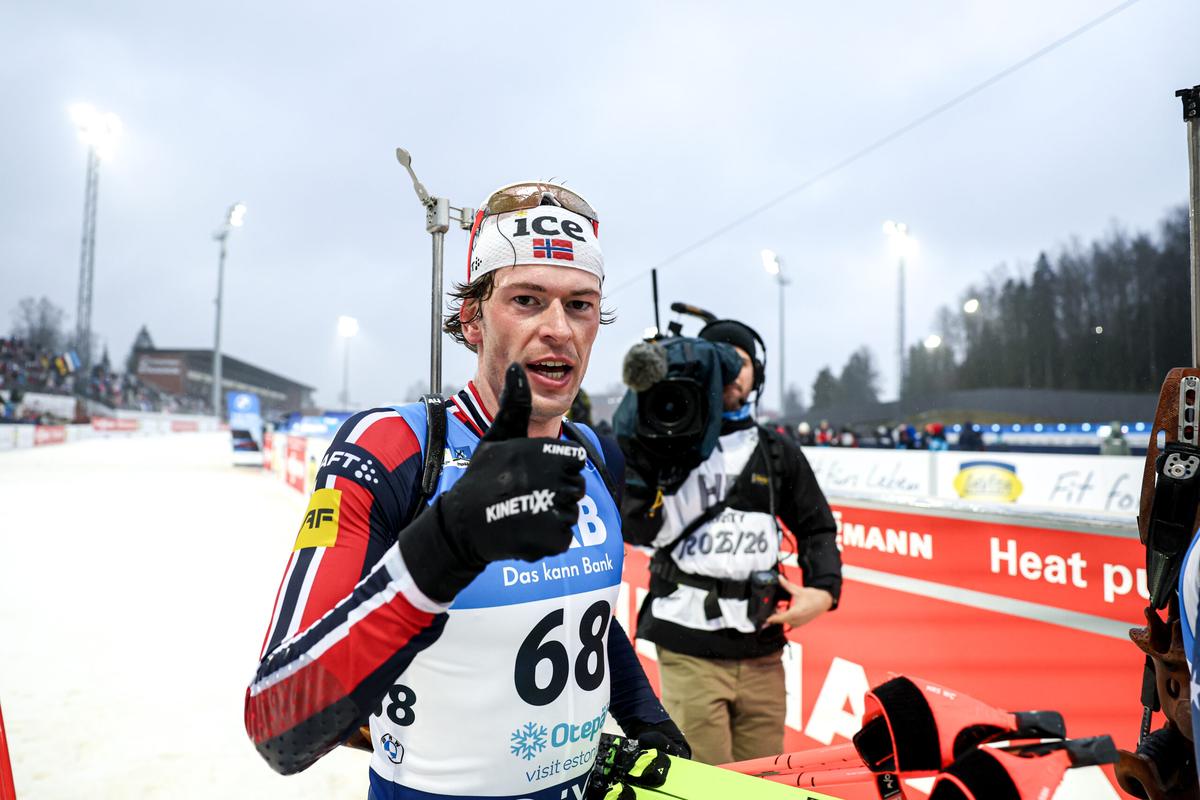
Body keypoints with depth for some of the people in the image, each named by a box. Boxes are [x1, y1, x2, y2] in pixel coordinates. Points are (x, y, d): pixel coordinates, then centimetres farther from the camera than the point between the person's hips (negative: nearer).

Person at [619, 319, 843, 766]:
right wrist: (641, 458, -15)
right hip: (690, 650, -3)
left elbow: (816, 528, 18)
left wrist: (824, 590, 3)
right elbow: (640, 531, -7)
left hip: (762, 653, 4)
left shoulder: (778, 454, 11)